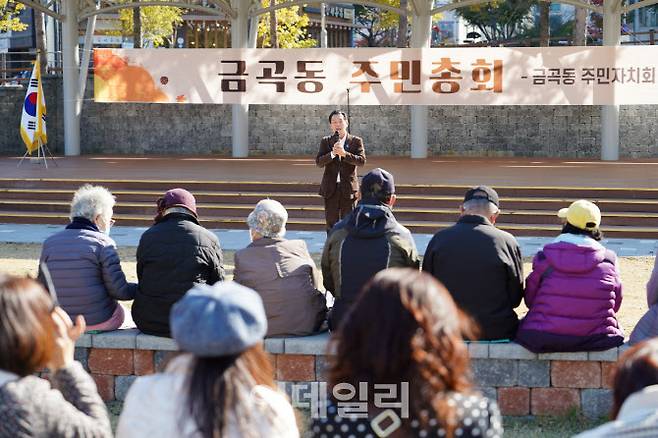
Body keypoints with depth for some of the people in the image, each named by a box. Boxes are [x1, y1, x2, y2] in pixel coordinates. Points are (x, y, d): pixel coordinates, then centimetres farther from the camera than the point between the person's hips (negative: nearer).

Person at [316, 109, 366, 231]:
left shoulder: (356, 141, 2)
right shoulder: (326, 141, 7)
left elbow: (362, 161, -10)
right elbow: (319, 162, -3)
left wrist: (344, 154, -22)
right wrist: (333, 153, -19)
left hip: (348, 188, -2)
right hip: (330, 188, 2)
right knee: (331, 224, 6)